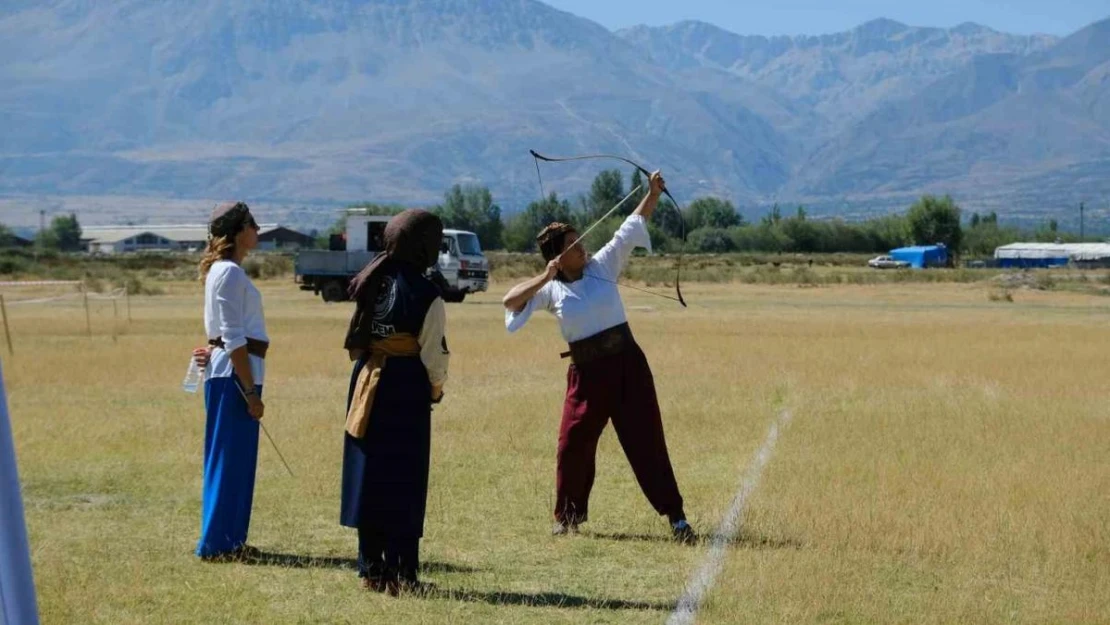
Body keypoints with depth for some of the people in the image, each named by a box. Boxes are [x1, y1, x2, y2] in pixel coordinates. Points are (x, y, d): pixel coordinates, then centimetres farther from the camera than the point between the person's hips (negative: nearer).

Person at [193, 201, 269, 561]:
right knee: (230, 458, -4)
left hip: (228, 372, 10)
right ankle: (217, 543, 1)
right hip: (234, 374, -10)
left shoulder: (224, 270, 16)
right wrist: (251, 392, -18)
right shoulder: (230, 273, -14)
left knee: (237, 459, 13)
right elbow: (235, 339, -18)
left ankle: (229, 540, 19)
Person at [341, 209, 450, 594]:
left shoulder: (371, 284, 3)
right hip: (406, 389, -5)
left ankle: (371, 570, 15)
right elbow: (433, 355, -8)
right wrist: (436, 389, 9)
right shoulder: (426, 295, -12)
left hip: (367, 383, 5)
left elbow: (358, 340, 6)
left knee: (368, 475, 11)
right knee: (404, 482, 1)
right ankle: (401, 574, 2)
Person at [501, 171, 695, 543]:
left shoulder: (603, 265, 2)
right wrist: (544, 278, -16)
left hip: (627, 363, 0)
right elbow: (510, 301, -10)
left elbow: (634, 223, 2)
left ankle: (675, 516, -1)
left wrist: (654, 193, -9)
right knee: (573, 443, 4)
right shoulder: (551, 290, 1)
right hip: (587, 371, 0)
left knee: (646, 439, -1)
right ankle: (567, 516, 24)